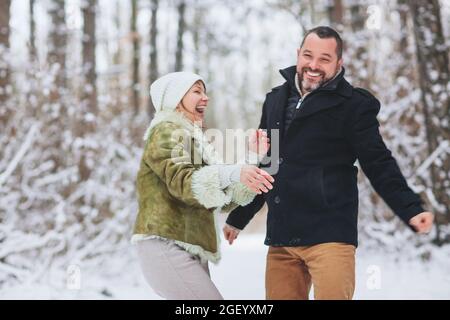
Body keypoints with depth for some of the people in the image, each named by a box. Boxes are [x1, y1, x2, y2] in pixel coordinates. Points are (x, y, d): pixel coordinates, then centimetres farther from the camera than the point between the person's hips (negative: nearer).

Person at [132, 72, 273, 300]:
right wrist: (234, 173, -36)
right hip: (165, 246, -9)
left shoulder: (193, 137, 23)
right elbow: (182, 182, -22)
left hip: (190, 251, 9)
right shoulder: (166, 132, -4)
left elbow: (223, 197, 15)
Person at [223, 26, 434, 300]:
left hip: (330, 235, -5)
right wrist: (238, 218, 29)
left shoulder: (353, 105, -2)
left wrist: (411, 209, -21)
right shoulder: (276, 100, 14)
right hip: (280, 238, 6)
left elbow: (379, 165, -6)